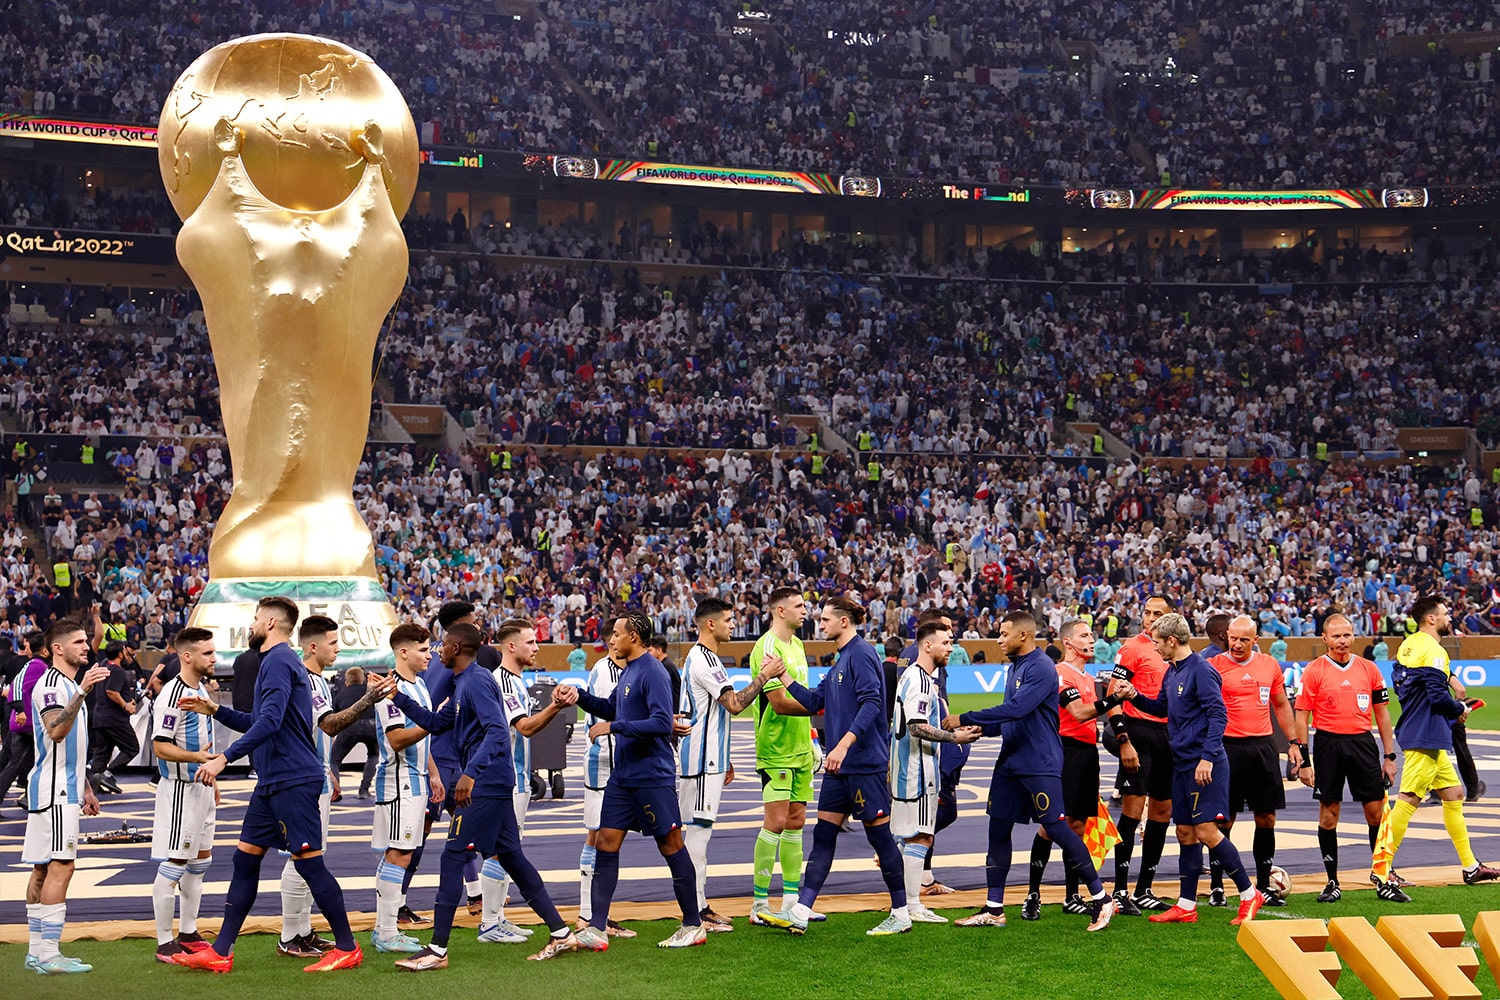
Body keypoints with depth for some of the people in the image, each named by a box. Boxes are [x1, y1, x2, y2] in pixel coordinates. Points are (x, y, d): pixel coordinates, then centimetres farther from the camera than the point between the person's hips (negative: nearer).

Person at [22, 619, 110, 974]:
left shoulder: (71, 684, 19)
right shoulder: (51, 684, -12)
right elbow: (56, 731, -30)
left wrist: (85, 789, 26)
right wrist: (82, 692, -36)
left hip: (65, 790, 10)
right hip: (54, 790, -10)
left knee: (43, 869, 10)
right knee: (59, 868, -11)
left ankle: (36, 952, 12)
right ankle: (47, 954, -11)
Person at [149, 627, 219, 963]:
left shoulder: (201, 689, 12)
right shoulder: (172, 695, -18)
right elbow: (161, 746, -21)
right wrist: (197, 757, -32)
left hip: (201, 787, 10)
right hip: (180, 790, -10)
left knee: (201, 860, 14)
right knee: (173, 865, -5)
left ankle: (188, 933, 24)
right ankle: (164, 943, 0)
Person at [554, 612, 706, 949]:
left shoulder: (653, 673, -15)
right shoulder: (628, 671, 13)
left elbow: (662, 723, -24)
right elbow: (611, 708, 27)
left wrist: (613, 727, -20)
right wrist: (579, 696, 12)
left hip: (652, 778, -9)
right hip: (622, 776, 9)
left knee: (671, 846, 1)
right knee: (605, 843, 5)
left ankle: (693, 926, 11)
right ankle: (596, 928, 7)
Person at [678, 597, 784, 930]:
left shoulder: (702, 657, 18)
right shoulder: (704, 659, -15)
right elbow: (735, 704, -21)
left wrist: (724, 761, 25)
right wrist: (764, 676, -14)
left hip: (707, 759, 11)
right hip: (701, 761, -11)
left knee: (699, 830, 12)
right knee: (698, 829, -8)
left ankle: (699, 906, 18)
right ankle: (694, 913, -6)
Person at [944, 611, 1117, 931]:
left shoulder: (1041, 668, -15)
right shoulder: (1014, 668, 15)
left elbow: (1016, 709, -26)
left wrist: (965, 719, -23)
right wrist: (982, 729, 5)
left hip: (1040, 766, -9)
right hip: (1009, 763, 9)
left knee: (1057, 828, -8)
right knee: (998, 829, 7)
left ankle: (1101, 899, 5)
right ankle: (993, 909, 13)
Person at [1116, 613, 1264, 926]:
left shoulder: (1200, 670, -14)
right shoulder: (1171, 672, 14)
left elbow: (1218, 715, -18)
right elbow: (1161, 708, 28)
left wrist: (1207, 757, -24)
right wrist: (1135, 697, 11)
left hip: (1204, 765, -9)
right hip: (1182, 764, 9)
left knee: (1206, 831, -10)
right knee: (1185, 832, 11)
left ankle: (1249, 894, 2)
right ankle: (1186, 906, 16)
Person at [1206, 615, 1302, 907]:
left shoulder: (1270, 665, 9)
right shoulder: (1214, 666, -3)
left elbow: (1281, 705, 19)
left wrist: (1294, 742, 15)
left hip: (1264, 746, 4)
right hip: (1229, 747, -4)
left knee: (1266, 818, 6)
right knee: (1224, 819, -1)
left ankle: (1264, 884, 17)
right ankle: (1216, 886, 9)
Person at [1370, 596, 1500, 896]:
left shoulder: (1408, 644, 12)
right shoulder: (1433, 650, -16)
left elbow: (1396, 680, 20)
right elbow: (1438, 696, -22)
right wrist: (1460, 710, -2)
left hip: (1426, 736, 11)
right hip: (1426, 737, -11)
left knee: (1453, 795, 17)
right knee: (1408, 801, -11)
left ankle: (1470, 867, 25)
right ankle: (1381, 871, -12)